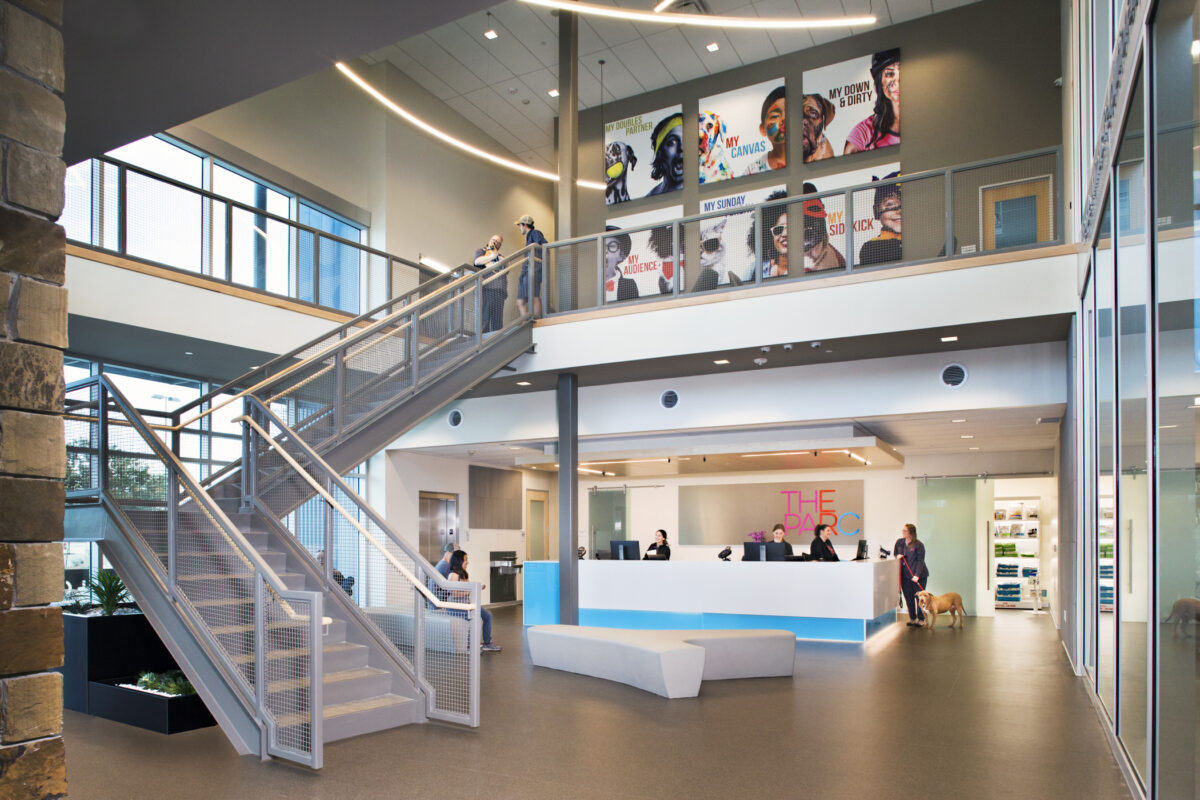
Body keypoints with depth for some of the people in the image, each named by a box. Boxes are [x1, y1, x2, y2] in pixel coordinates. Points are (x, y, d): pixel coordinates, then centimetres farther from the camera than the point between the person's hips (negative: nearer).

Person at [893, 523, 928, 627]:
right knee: (908, 598, 8)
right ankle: (912, 618, 22)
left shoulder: (919, 545, -11)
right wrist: (897, 556, -6)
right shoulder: (899, 542, 4)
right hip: (905, 575, 5)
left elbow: (920, 561, -13)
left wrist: (917, 575, -22)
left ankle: (921, 619, 13)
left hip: (919, 576, -4)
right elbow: (895, 553, 19)